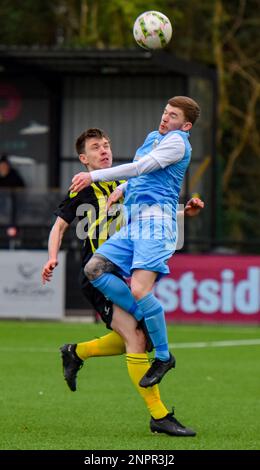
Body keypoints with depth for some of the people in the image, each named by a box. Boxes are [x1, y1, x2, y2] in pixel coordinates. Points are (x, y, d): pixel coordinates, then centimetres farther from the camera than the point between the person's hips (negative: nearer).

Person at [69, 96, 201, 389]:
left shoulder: (177, 141, -4)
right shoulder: (153, 137, 24)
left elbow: (139, 168, -13)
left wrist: (94, 176, -15)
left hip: (155, 220, -9)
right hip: (133, 222, 9)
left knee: (139, 289, -21)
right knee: (94, 269, -4)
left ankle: (163, 356, -6)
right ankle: (146, 320, 4)